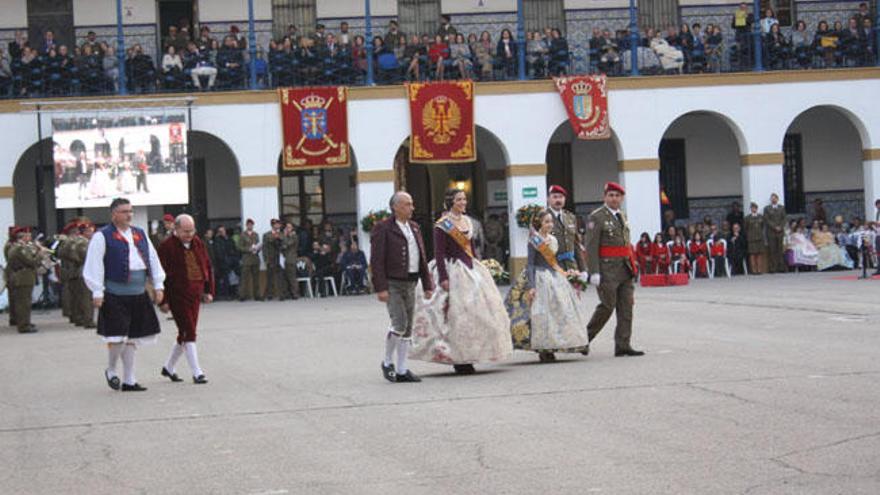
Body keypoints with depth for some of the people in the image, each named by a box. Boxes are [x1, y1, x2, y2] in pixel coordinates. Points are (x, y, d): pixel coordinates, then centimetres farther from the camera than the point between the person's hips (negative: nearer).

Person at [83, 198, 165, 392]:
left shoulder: (140, 235, 14)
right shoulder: (102, 237, -5)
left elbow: (153, 260, 17)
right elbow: (94, 266, -9)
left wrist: (158, 285, 10)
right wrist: (97, 292, -14)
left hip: (138, 294, 6)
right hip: (115, 294, -6)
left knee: (132, 338, 9)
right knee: (118, 336, -10)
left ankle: (129, 381, 16)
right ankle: (111, 370, 16)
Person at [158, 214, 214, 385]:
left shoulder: (198, 243, 9)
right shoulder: (167, 247, -11)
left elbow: (207, 267, 16)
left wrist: (209, 291, 10)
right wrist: (163, 300, -14)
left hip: (194, 294, 7)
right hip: (177, 295, -7)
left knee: (186, 333, 13)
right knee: (188, 333, -10)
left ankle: (168, 368, 29)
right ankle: (197, 373, -9)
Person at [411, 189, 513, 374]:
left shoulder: (467, 221, 14)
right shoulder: (442, 225, -9)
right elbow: (439, 254, -13)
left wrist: (478, 268, 17)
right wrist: (443, 278, -19)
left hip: (471, 269, 8)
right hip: (454, 271, -8)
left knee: (477, 311, 5)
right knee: (457, 315, -8)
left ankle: (466, 358, 12)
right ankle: (459, 360, -3)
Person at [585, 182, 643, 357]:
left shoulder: (622, 216, 17)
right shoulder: (597, 217, -7)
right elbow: (591, 246, -12)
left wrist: (631, 266, 18)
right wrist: (594, 272, -18)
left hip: (624, 269, 7)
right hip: (607, 268, -7)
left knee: (626, 306, 2)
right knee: (608, 305, -8)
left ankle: (623, 345, 4)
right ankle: (585, 338, 9)